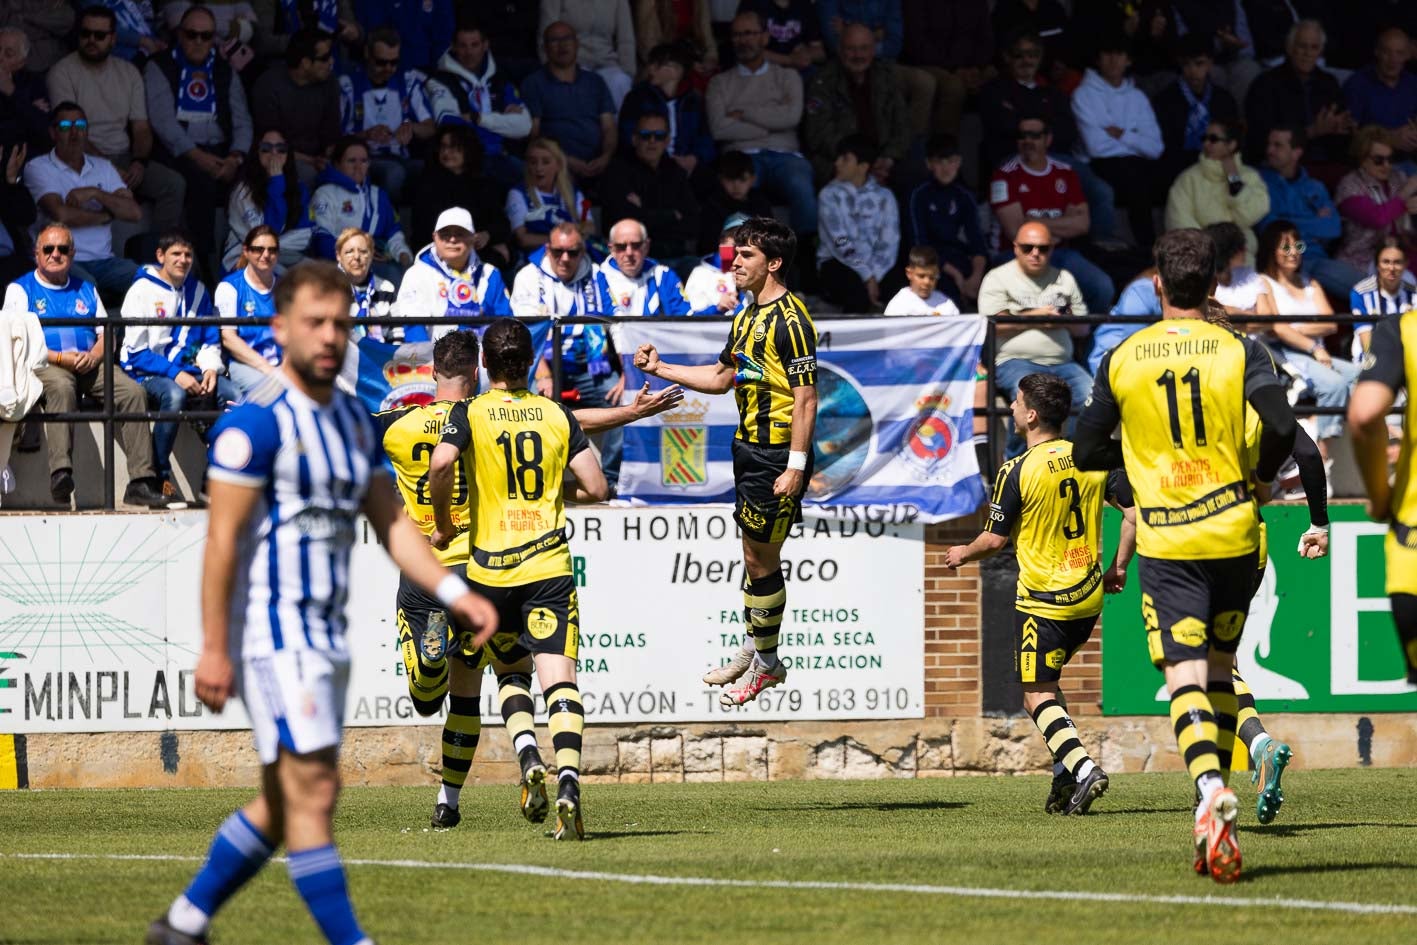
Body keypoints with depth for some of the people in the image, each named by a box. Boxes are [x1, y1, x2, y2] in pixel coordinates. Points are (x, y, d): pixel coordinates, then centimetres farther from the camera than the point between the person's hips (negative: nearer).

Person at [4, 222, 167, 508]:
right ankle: (61, 472, -56)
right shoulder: (20, 290, 11)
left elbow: (106, 334, 19)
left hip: (89, 364, 4)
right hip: (44, 366, -4)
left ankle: (141, 482, -28)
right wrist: (62, 358, -13)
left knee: (132, 391, -23)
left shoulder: (85, 289, 25)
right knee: (61, 386, -40)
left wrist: (94, 356, -6)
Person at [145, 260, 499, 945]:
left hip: (327, 631, 9)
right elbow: (222, 538, -15)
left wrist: (454, 593, -1)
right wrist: (214, 648, -18)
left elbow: (390, 523, 12)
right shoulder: (256, 423, -13)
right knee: (312, 792, -11)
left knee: (284, 804, 13)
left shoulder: (354, 421, 12)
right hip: (272, 631, -9)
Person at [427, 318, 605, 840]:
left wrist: (443, 523, -3)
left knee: (509, 668, 22)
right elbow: (596, 487, 3)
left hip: (490, 567, 0)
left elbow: (441, 464, -19)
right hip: (549, 563, 0)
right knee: (559, 677, -9)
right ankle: (568, 780, -27)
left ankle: (529, 764, 4)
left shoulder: (471, 413, 0)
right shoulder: (557, 415, 6)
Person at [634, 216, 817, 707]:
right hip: (748, 446, 9)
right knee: (754, 553, 16)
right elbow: (722, 377, 25)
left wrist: (796, 466, -22)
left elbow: (807, 396, -19)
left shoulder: (790, 321, -16)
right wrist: (660, 369, 20)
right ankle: (753, 648, 27)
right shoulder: (747, 317, 13)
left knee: (761, 558, -2)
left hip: (778, 452, -9)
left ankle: (767, 663, 9)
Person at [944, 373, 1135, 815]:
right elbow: (1135, 512, 2)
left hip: (1042, 603, -6)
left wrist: (963, 554, 13)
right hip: (1089, 597, 6)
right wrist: (1118, 567, 14)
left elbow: (995, 539, -7)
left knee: (1037, 697, -2)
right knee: (1047, 684, 23)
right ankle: (1065, 770, 14)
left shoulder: (1017, 471, -13)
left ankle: (1083, 769, -20)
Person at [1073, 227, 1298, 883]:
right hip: (1232, 532, 1)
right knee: (1220, 664, 18)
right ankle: (1214, 804, 16)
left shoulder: (1122, 359, 1)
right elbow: (1281, 427, -15)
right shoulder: (1239, 351, -2)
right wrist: (1260, 474, 6)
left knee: (1185, 674, -9)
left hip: (1165, 542, -1)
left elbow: (1087, 453, 7)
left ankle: (1210, 789, -35)